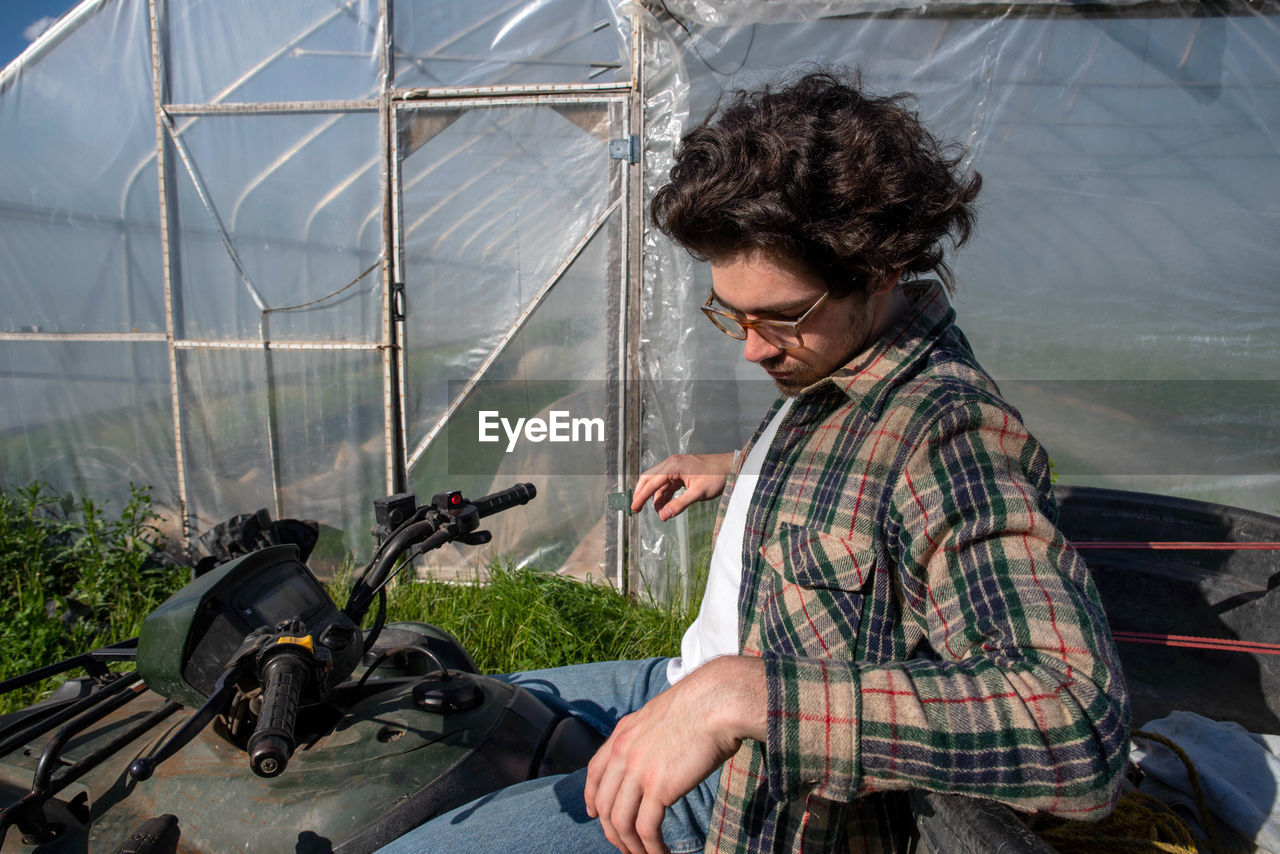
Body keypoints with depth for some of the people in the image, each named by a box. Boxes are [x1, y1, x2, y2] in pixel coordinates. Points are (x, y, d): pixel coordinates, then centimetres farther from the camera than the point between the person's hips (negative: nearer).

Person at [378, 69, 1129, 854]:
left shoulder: (949, 431, -30)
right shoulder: (831, 362, -1)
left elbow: (1079, 729, -41)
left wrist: (741, 693, -46)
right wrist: (735, 473, 12)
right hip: (688, 688, 9)